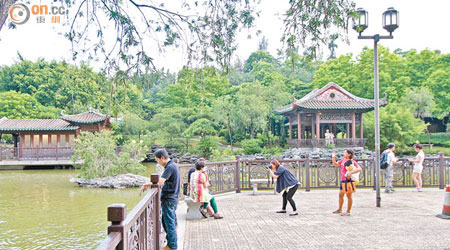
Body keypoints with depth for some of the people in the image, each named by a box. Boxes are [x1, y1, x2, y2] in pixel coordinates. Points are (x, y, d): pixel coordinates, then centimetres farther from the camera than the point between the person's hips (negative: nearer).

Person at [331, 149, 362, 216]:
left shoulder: (352, 161, -10)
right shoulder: (343, 160, 12)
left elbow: (359, 169, -20)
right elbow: (335, 164, 25)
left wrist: (351, 172, -30)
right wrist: (333, 157, 10)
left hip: (348, 180, -8)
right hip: (343, 180, 8)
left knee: (349, 195, 0)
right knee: (340, 195, 17)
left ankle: (348, 212, 8)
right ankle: (340, 209, 33)